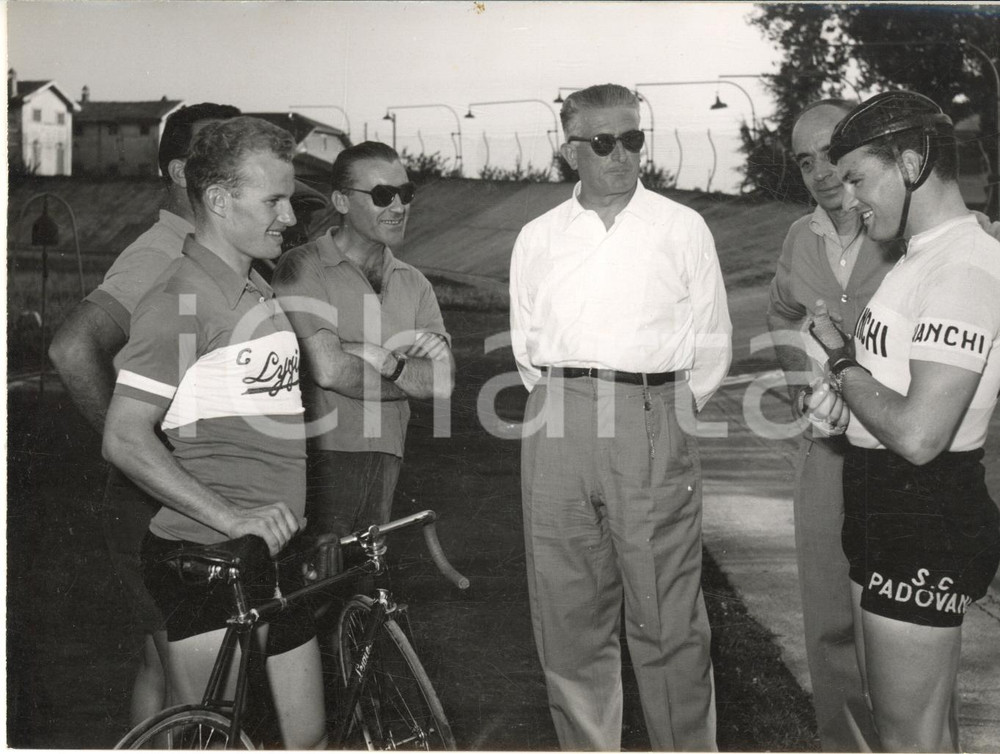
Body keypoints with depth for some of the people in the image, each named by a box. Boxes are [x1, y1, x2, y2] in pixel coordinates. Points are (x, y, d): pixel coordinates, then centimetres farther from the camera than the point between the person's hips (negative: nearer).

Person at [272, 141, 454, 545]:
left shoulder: (413, 282, 13)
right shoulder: (304, 268, -6)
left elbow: (444, 379, 4)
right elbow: (328, 369, -15)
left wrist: (382, 358, -11)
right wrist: (412, 374, -3)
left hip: (384, 455, 6)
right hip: (321, 453, -5)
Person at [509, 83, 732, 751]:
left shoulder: (682, 228, 8)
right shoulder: (538, 237, 14)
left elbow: (712, 345, 9)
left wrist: (664, 414, 8)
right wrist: (565, 404, 12)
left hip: (653, 426, -3)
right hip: (556, 431, 3)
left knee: (668, 621, -3)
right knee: (567, 616, 7)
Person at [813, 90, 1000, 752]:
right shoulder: (928, 256, 11)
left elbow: (917, 435, -27)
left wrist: (841, 362, -13)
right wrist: (833, 386, 4)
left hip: (925, 525, -10)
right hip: (894, 517, 10)